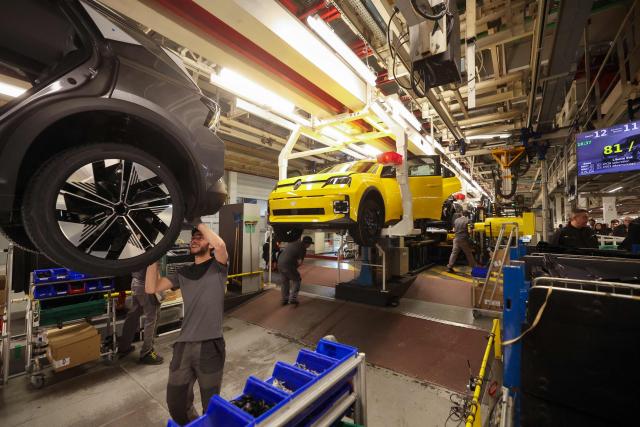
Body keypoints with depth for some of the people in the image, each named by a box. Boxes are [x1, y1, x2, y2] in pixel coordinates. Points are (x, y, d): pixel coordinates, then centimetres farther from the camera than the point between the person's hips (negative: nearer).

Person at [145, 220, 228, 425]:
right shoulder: (183, 273, 11)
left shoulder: (217, 267, -3)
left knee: (211, 406, 13)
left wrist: (197, 222, -14)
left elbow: (220, 245, -25)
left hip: (210, 346, -4)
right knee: (176, 404, 17)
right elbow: (151, 288, 1)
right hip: (184, 345, 5)